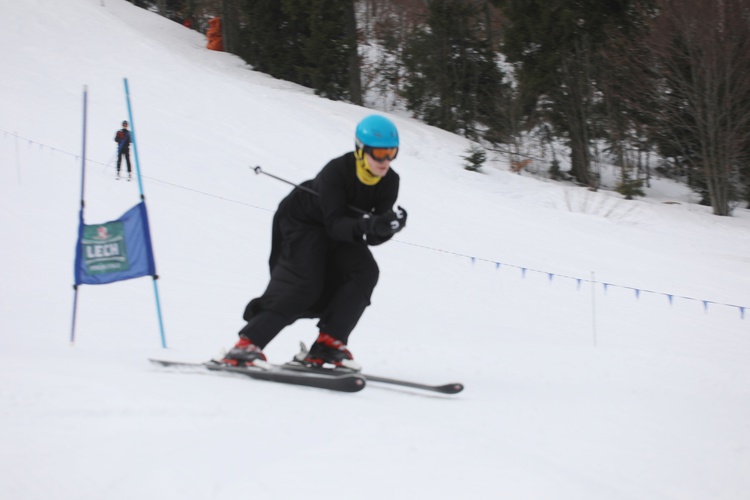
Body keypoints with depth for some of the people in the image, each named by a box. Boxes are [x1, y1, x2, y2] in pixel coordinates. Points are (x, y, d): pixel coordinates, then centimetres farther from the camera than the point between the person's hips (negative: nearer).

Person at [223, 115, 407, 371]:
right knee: (305, 285, -24)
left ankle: (328, 344, -16)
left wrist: (387, 227, -41)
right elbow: (334, 225, -38)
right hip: (302, 222, -6)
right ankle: (247, 345, -23)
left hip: (339, 230, 6)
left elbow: (372, 236, -19)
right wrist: (365, 227, -56)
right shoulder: (336, 171, -32)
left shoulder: (389, 182, -17)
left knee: (364, 272, -19)